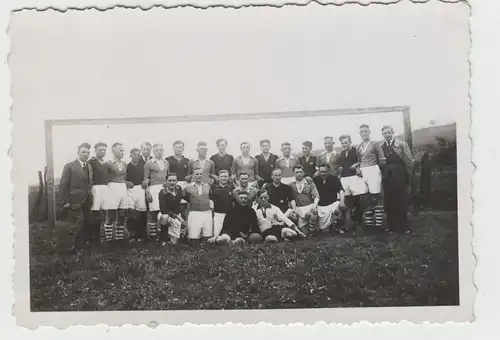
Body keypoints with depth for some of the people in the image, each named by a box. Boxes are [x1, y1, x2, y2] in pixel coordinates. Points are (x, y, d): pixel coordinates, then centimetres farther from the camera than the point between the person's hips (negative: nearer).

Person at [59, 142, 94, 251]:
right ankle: (77, 247, 8)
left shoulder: (89, 166, 14)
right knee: (79, 224, -4)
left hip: (87, 200, 6)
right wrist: (65, 201, -11)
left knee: (88, 223, 8)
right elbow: (64, 184, -8)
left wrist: (90, 196, 4)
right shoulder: (70, 166, -5)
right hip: (76, 201, -6)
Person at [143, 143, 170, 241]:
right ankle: (152, 235, -2)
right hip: (154, 188, -4)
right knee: (154, 212, -8)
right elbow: (146, 179, 2)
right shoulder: (149, 163, 3)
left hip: (165, 188, 4)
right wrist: (147, 192, -5)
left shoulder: (166, 162, 15)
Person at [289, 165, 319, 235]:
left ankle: (312, 233, -15)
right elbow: (292, 199, 6)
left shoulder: (310, 183, 13)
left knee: (313, 214, -35)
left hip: (310, 206, -1)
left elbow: (316, 196, 5)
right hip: (299, 208, 1)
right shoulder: (291, 186, 14)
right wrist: (294, 208, -11)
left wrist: (315, 205, -14)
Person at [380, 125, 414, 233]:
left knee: (401, 203, 0)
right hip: (387, 179, 3)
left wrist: (408, 176, 0)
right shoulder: (381, 147, 9)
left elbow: (409, 161, -2)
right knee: (389, 203, 4)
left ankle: (402, 227, 10)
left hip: (399, 178, -3)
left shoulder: (402, 144, -1)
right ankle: (392, 226, 14)